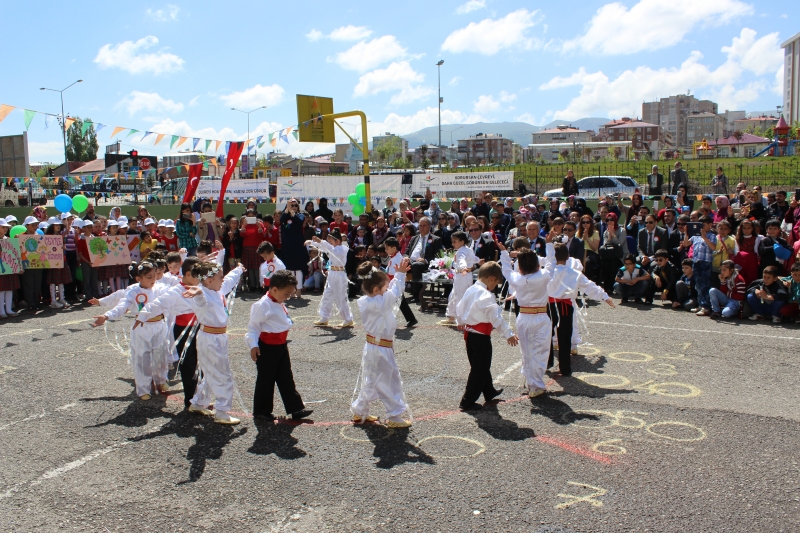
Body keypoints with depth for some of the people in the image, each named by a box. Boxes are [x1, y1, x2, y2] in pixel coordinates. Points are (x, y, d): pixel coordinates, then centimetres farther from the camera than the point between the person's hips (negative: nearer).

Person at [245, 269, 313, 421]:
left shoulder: (278, 303, 8)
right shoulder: (262, 305, -20)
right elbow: (253, 326, -19)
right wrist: (253, 345, -25)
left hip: (281, 346, 9)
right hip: (267, 348, -9)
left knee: (287, 379, 14)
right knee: (265, 380, 6)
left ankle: (296, 408, 21)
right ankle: (261, 411, 22)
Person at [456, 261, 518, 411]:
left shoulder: (470, 290, 5)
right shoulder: (487, 296, -21)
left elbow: (459, 307, 18)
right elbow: (496, 318, -22)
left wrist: (460, 322, 36)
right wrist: (508, 334, -15)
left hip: (469, 333, 9)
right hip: (481, 336, -9)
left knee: (481, 366, 24)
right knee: (479, 370, 2)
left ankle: (489, 392, 42)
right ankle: (468, 402, 7)